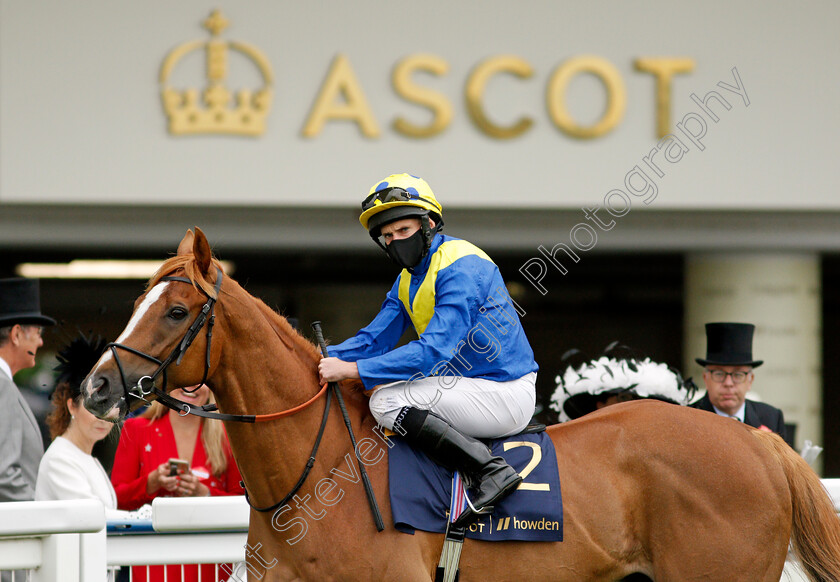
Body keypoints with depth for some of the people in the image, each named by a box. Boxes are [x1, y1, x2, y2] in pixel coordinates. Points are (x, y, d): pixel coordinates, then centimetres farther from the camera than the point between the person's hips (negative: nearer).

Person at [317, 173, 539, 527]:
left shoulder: (461, 267, -18)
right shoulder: (409, 278, 13)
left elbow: (435, 349, -27)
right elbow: (374, 339, 10)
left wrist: (352, 369, -29)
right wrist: (323, 359, -9)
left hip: (506, 396, -10)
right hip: (472, 385, 10)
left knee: (387, 401, -20)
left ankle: (490, 472, -22)